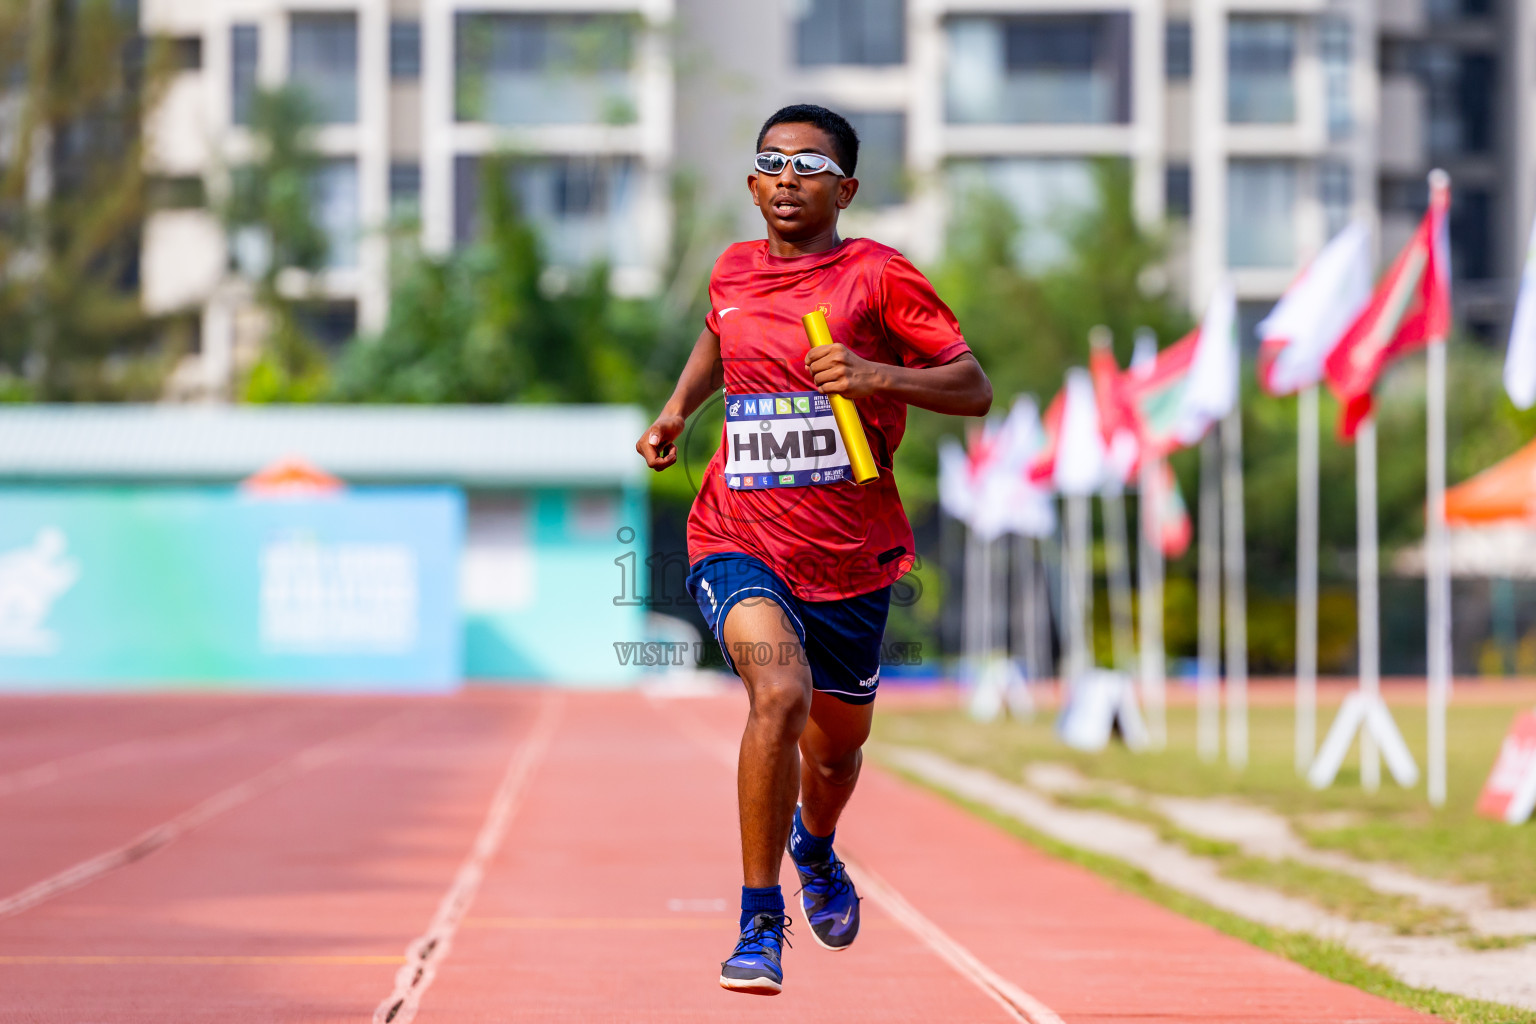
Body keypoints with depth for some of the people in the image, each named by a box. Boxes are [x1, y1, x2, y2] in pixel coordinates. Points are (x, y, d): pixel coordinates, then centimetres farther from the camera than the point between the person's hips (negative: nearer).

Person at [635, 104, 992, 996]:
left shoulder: (879, 276, -7)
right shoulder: (734, 272, 5)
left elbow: (976, 389, -11)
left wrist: (879, 376, -26)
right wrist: (676, 412, 15)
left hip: (851, 554, 0)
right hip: (740, 540, 0)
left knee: (837, 744, 17)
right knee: (780, 690, -28)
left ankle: (816, 845, 56)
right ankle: (761, 924, -19)